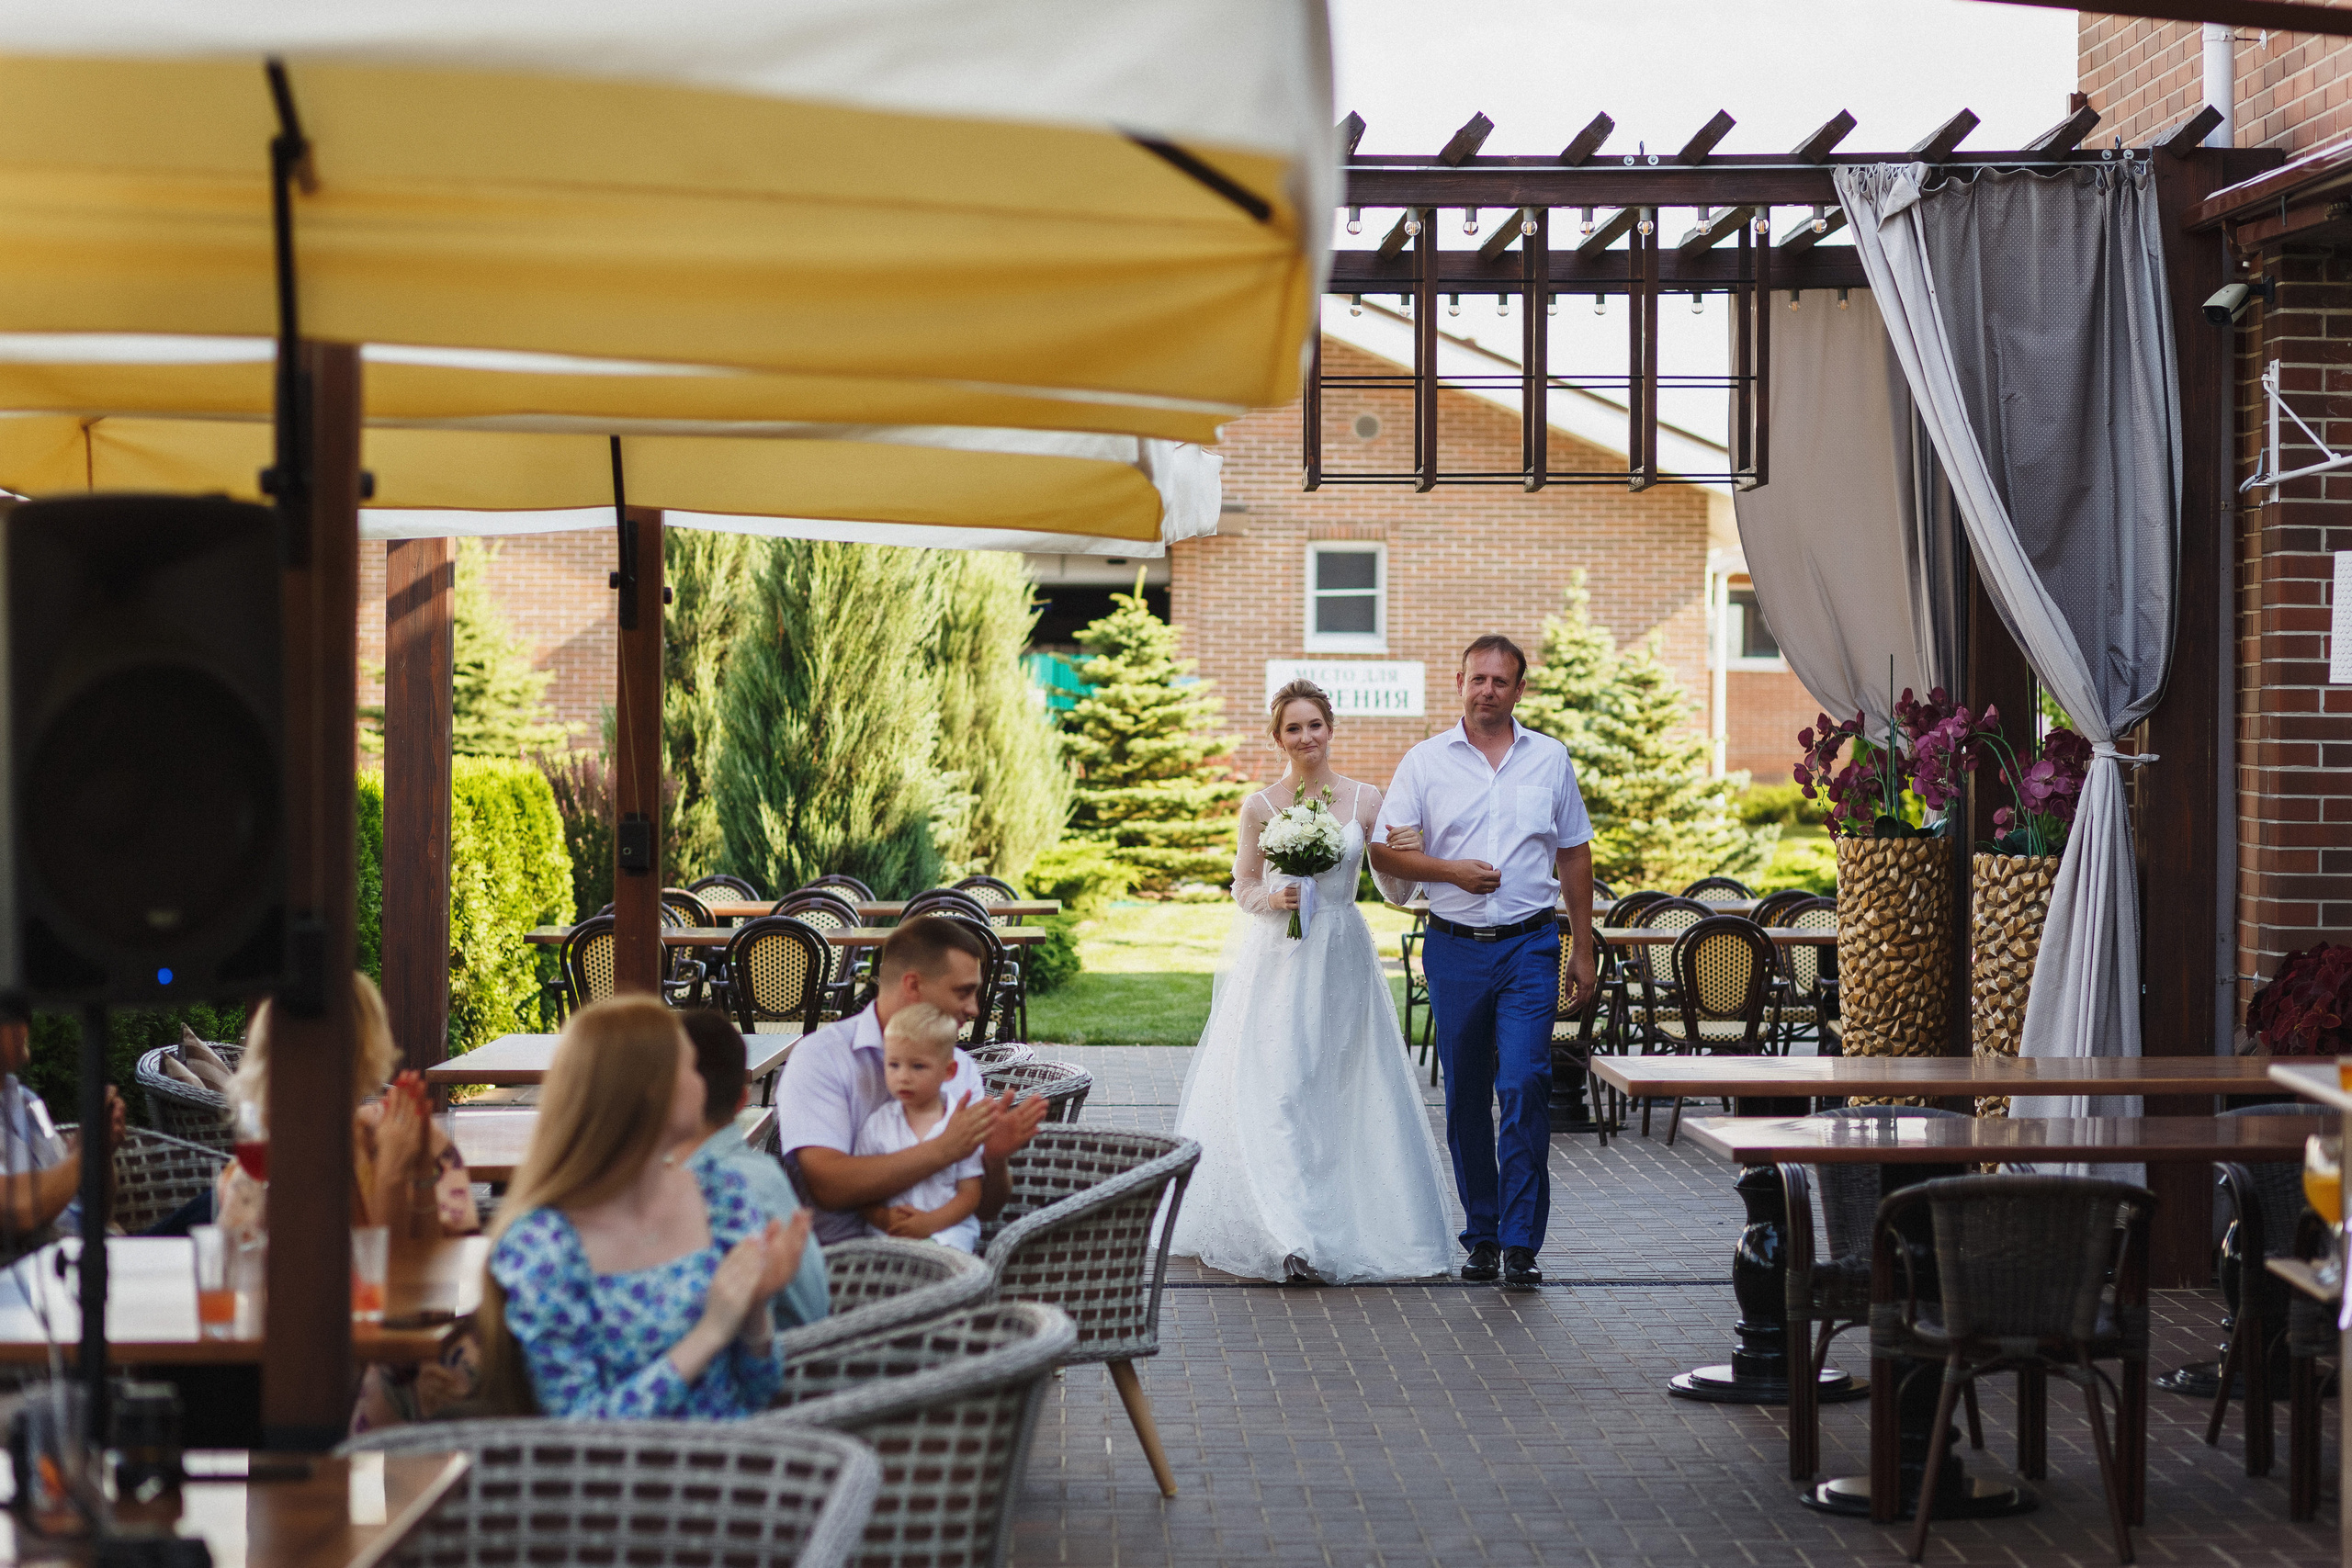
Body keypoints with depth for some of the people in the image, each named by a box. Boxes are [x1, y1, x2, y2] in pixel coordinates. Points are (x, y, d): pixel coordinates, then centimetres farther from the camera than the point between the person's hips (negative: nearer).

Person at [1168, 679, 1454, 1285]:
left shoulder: (1366, 801, 3)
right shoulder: (1259, 807, 2)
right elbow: (1244, 885, 9)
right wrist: (1272, 900, -10)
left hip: (1340, 961, 1)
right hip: (1276, 961, -1)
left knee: (1340, 1089, 3)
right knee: (1275, 1088, -9)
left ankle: (1340, 1227, 15)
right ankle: (1291, 1238, -9)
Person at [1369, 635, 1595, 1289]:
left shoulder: (1550, 759, 8)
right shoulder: (1425, 761, 4)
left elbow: (1574, 855, 13)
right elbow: (1385, 850, 3)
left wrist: (1582, 949, 10)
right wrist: (1452, 871, -12)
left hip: (1530, 947, -1)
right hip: (1454, 947, 1)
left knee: (1524, 1084, -13)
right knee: (1466, 1098, 7)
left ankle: (1521, 1241, -11)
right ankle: (1480, 1235, 18)